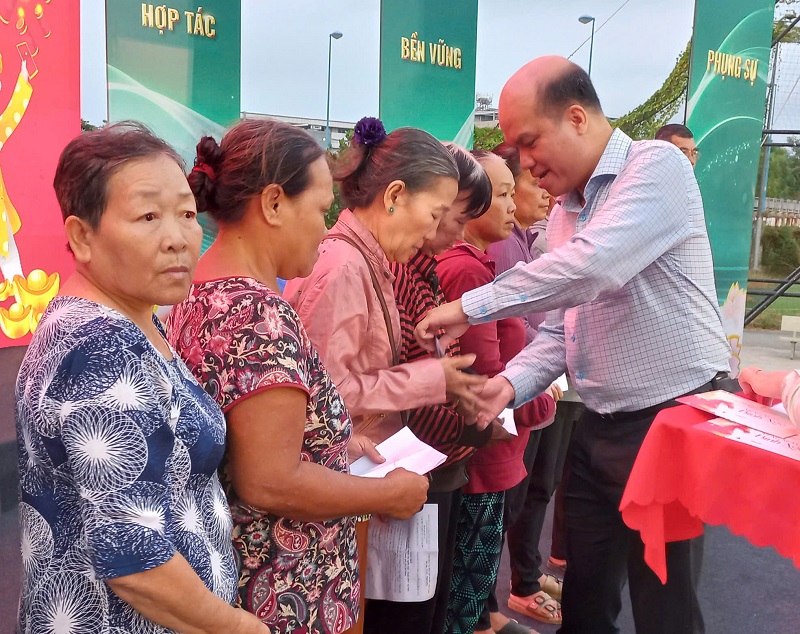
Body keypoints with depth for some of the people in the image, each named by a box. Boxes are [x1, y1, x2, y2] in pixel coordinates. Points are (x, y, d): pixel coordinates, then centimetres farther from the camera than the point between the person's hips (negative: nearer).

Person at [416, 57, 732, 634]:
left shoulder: (657, 166, -14)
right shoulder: (564, 210, 12)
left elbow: (590, 267, -30)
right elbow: (560, 329, 11)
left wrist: (470, 308, -23)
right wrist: (511, 384, -8)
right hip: (597, 427, 8)